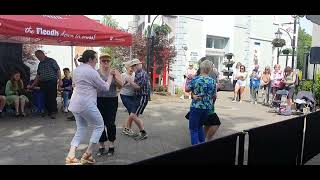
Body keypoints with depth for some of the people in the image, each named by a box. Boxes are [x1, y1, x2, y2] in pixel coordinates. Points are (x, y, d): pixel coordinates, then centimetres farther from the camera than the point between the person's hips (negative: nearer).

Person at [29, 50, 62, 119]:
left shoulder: (51, 61, 0)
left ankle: (53, 112, -4)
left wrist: (60, 80, -16)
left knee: (52, 97, -9)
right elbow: (38, 75, 24)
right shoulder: (40, 64, 19)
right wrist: (33, 84, 21)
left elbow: (58, 70, -7)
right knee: (46, 98, 5)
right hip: (43, 83, 7)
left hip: (51, 82, -6)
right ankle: (49, 111, 13)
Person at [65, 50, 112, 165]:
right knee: (99, 126, 8)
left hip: (75, 103, 9)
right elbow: (105, 87, -6)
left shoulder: (76, 70, 12)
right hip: (86, 104, -8)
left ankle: (70, 156, 5)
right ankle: (87, 155, 5)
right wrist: (110, 77, 9)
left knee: (81, 128, 17)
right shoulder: (92, 71, -13)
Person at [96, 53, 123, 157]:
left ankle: (111, 145, 14)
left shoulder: (115, 72, 4)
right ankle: (101, 146, 21)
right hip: (99, 100, 1)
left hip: (112, 100, -1)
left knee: (110, 123, -5)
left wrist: (114, 76, -19)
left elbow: (120, 86, -6)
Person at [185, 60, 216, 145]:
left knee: (193, 129, 6)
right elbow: (214, 96, 7)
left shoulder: (195, 79, -11)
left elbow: (187, 89, -1)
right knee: (200, 126, 26)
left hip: (196, 107, -5)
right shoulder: (212, 81, 0)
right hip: (207, 108, 5)